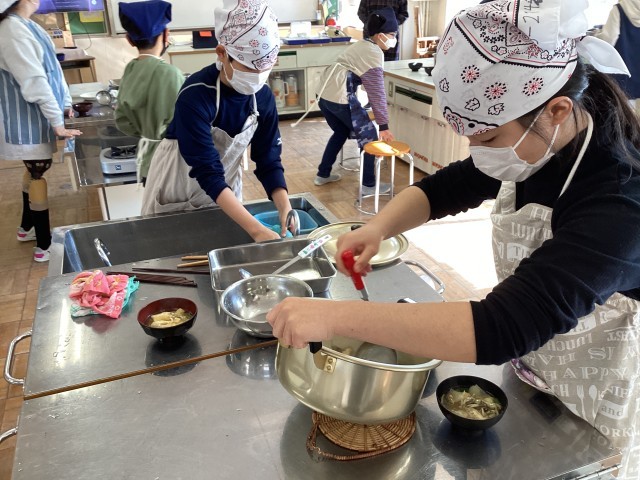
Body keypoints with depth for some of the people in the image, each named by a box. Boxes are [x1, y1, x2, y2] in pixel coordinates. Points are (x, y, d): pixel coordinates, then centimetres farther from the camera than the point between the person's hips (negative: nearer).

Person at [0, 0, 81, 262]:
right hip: (28, 120, -9)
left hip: (37, 116, 9)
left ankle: (27, 227, 36)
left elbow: (52, 68, 13)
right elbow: (35, 83, -25)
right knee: (38, 174, -3)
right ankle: (44, 246, 6)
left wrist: (66, 104, 13)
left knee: (34, 171, 19)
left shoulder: (27, 25, 9)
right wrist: (57, 122, -22)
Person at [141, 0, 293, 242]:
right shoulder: (195, 97, -33)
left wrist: (286, 210, -31)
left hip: (225, 183, 5)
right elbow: (207, 172, -36)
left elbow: (268, 160, -13)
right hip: (179, 184, -4)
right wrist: (256, 230, -45)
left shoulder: (263, 97, -17)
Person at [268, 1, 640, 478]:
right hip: (525, 372, 6)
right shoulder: (540, 146, -12)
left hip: (585, 420, -6)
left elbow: (500, 330, -46)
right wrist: (378, 227, -19)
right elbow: (445, 187, 1)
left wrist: (337, 316, -47)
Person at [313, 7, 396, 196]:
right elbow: (377, 92, -13)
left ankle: (322, 174, 33)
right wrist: (383, 125, -13)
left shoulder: (362, 45, 20)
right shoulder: (374, 53, -8)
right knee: (369, 136, 2)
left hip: (324, 92, 10)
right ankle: (369, 185, 9)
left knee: (341, 132, 27)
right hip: (340, 96, -9)